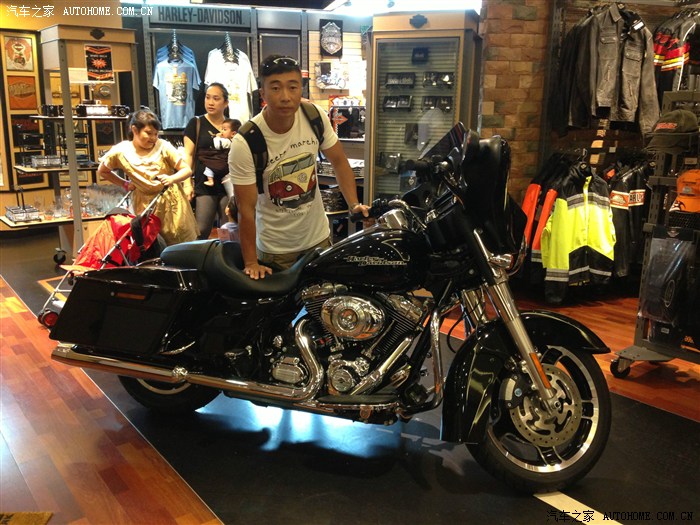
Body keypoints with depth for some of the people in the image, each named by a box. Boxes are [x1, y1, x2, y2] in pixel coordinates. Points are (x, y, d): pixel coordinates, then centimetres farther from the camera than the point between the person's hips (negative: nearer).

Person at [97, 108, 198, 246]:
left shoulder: (163, 146, -12)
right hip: (146, 204, 1)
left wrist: (171, 179, -27)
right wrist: (125, 184, 1)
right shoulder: (120, 152, -8)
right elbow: (102, 171, 10)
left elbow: (187, 170, -9)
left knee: (185, 247, 3)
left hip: (172, 201, 0)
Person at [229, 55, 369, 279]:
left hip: (319, 237, 4)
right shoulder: (245, 143, -24)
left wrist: (354, 204, -7)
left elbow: (339, 161, 3)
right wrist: (251, 263, -14)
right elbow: (246, 209, -19)